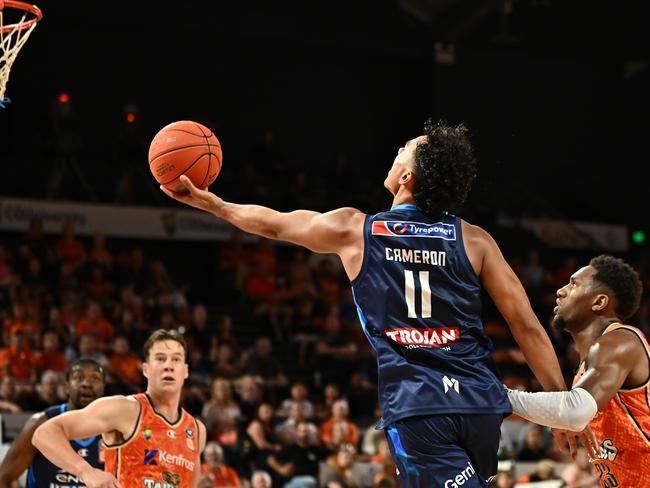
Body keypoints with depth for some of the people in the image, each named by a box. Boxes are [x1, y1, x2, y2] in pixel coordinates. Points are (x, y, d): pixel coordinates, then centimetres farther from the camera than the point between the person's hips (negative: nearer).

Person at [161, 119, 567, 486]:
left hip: (416, 409, -3)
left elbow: (272, 224, 21)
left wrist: (210, 203, 38)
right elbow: (527, 326, 3)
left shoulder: (354, 229, 5)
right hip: (481, 401, 3)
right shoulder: (475, 240, 7)